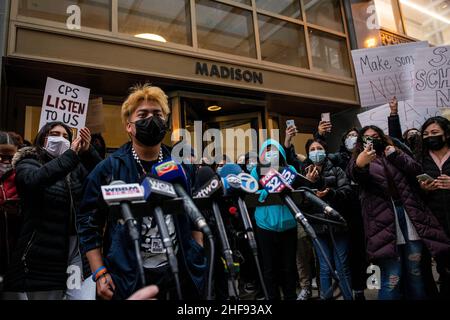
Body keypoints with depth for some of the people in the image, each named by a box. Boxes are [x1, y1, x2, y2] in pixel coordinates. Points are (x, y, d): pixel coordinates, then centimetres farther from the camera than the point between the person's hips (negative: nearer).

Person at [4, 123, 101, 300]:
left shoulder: (76, 166, 11)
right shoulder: (28, 163, 1)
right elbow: (35, 179, -22)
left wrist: (88, 152, -21)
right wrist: (71, 155, -29)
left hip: (77, 247, 2)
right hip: (44, 252, -2)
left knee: (86, 295, -5)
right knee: (44, 293, 11)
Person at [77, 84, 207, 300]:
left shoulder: (182, 166, 3)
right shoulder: (109, 169, -6)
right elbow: (88, 223, -2)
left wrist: (198, 261, 9)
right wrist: (100, 274, -7)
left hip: (180, 273, 3)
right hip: (129, 278, -3)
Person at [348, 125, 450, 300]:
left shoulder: (394, 153, 21)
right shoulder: (359, 159, 10)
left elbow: (417, 170, 6)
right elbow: (355, 175, -15)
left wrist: (396, 155, -8)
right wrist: (359, 165, -39)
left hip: (410, 217, 3)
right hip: (384, 222, -3)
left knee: (415, 273, 10)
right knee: (392, 278, -7)